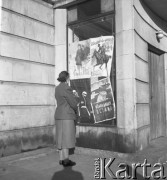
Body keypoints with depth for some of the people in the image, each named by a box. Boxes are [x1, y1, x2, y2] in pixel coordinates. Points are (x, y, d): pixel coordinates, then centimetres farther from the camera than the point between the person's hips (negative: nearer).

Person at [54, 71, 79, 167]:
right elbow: (73, 103, -14)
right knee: (66, 138, -4)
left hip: (59, 116, 9)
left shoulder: (58, 88, 13)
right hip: (67, 116, -9)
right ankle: (66, 160, 1)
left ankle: (62, 159, 16)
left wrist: (80, 98, 22)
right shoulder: (66, 88, -15)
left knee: (61, 138, 10)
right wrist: (76, 110, 7)